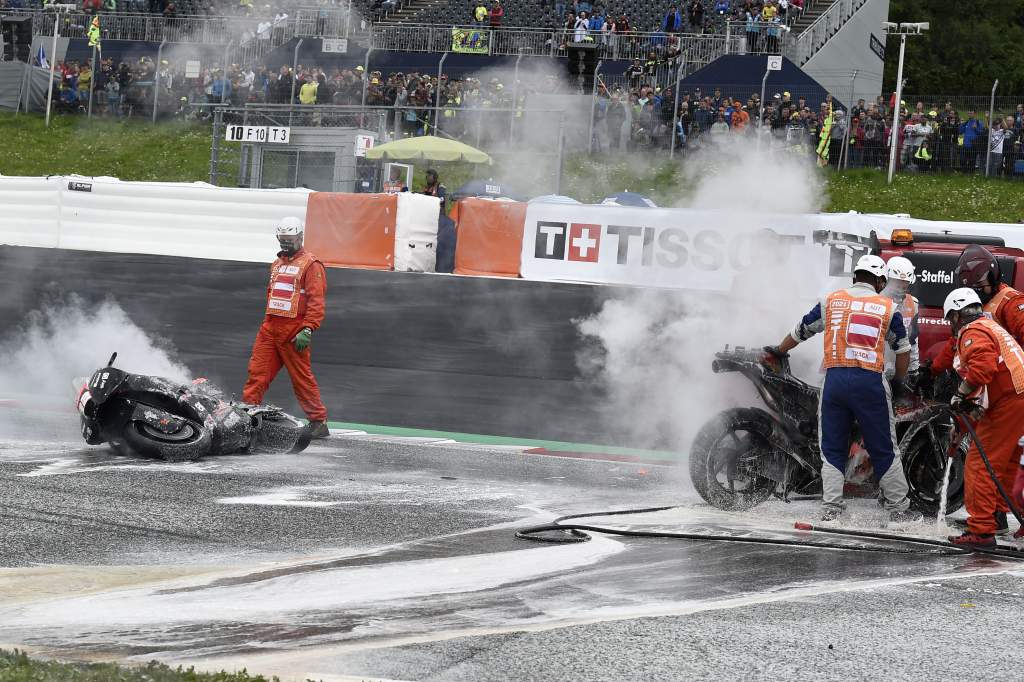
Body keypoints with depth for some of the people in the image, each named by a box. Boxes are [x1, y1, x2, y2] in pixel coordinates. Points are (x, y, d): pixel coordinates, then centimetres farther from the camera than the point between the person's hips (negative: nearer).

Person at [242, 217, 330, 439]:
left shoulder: (310, 264, -4)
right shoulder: (277, 264, 22)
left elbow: (316, 301, -12)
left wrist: (307, 330, -21)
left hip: (294, 331, -7)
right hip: (270, 327, 7)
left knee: (302, 378, -4)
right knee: (257, 373, 0)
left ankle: (319, 421, 3)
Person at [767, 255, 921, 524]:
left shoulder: (832, 300, 11)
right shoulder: (888, 307, 7)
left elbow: (801, 331, 21)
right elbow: (903, 349, 11)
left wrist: (779, 351, 38)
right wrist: (898, 382, 26)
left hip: (835, 379, 2)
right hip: (870, 381, -2)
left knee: (832, 448, 10)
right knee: (884, 449, 6)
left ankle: (831, 509, 4)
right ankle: (898, 509, 11)